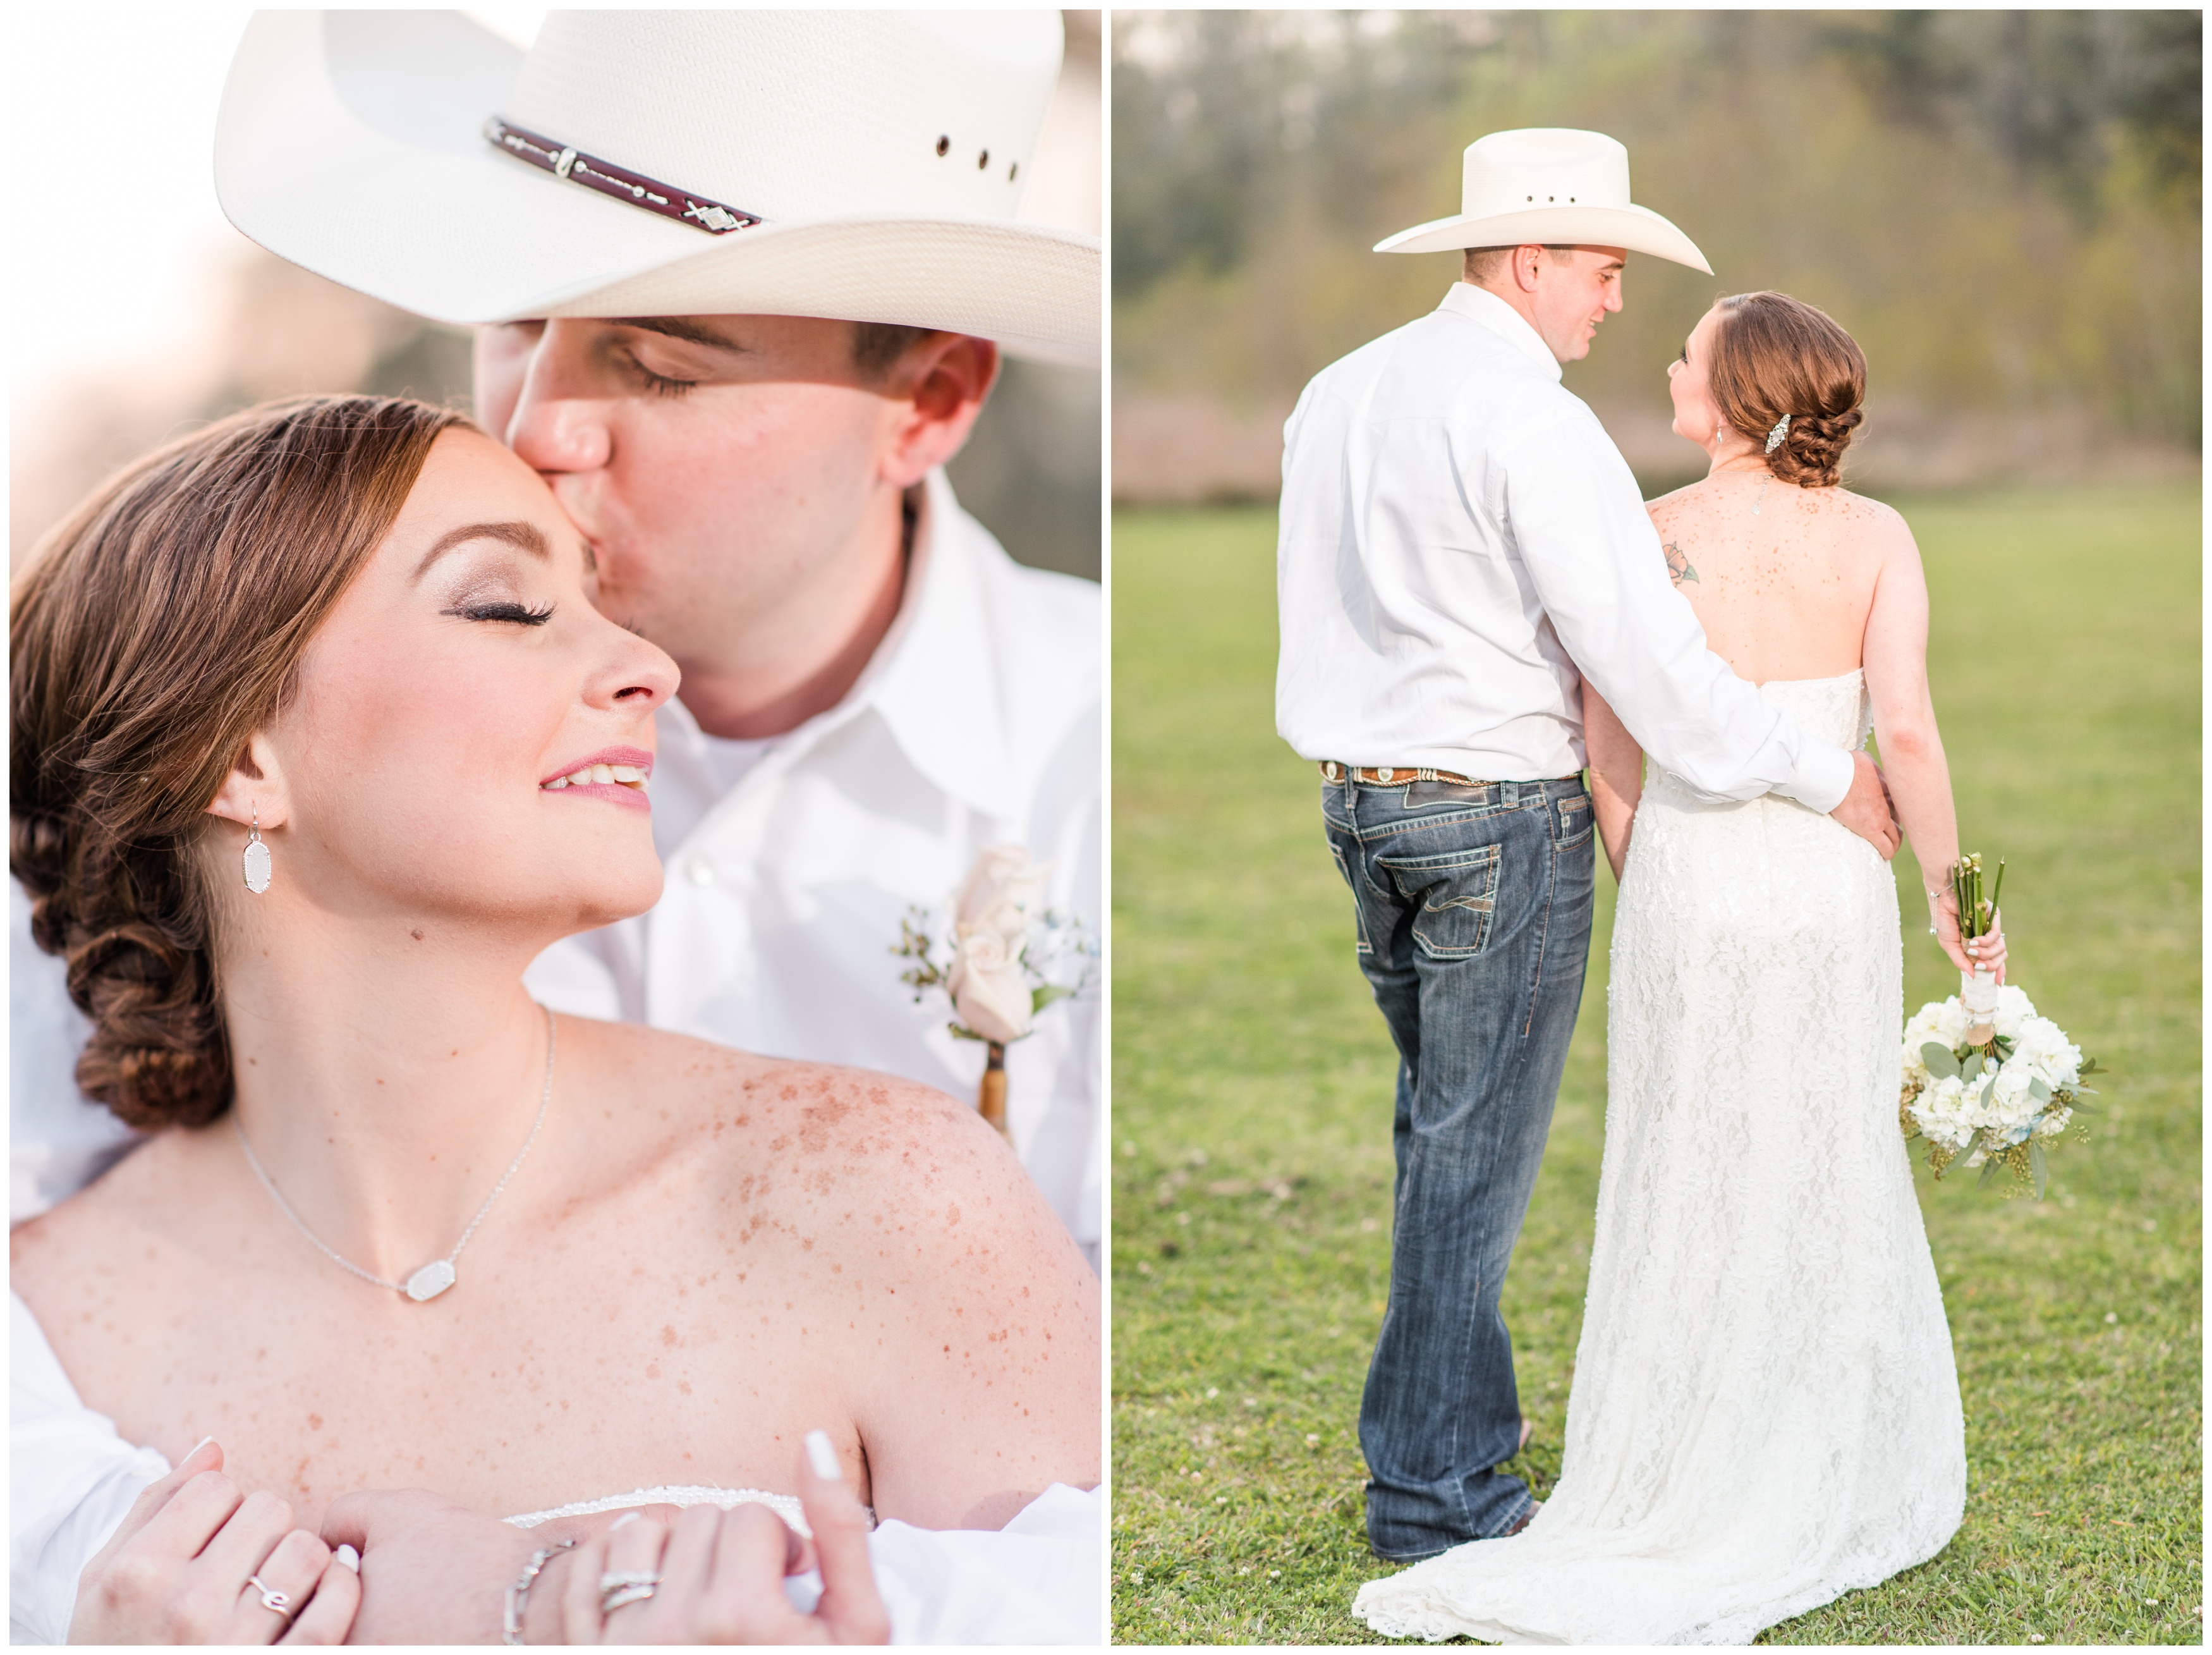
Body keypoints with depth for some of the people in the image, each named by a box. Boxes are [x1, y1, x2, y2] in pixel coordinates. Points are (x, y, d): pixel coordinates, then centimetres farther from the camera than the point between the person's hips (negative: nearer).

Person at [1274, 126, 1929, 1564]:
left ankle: (1447, 1430, 27)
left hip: (1361, 800, 8)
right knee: (1477, 1151, 1)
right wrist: (1828, 776, -11)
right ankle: (1437, 1488, 9)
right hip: (1502, 819, -8)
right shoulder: (1534, 424, -18)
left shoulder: (1339, 393, 8)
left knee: (1438, 1119, 19)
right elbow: (1649, 654, -20)